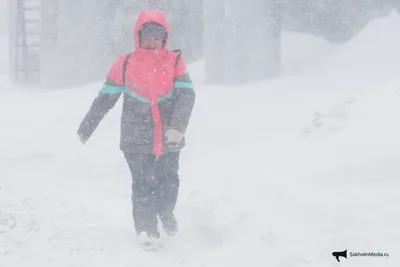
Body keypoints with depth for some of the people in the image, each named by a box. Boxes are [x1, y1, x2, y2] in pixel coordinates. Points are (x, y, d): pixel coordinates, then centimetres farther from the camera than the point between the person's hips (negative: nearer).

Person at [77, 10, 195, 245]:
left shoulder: (175, 62, -2)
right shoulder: (125, 64, -3)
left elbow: (186, 95, -9)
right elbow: (104, 99, 5)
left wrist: (177, 126, -24)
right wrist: (86, 128, 10)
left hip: (169, 141, 1)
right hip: (137, 141, -1)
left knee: (169, 183, 12)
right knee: (143, 185, -3)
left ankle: (166, 214, 38)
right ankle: (146, 228, 8)